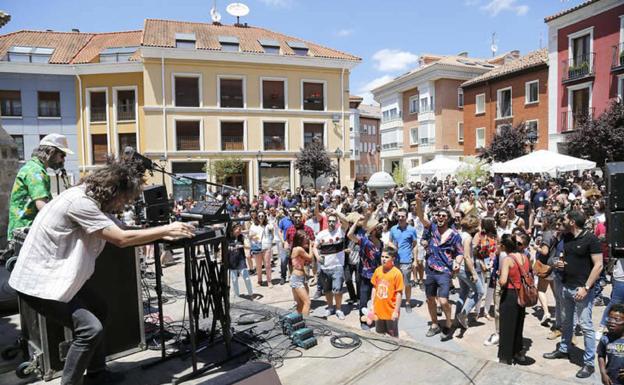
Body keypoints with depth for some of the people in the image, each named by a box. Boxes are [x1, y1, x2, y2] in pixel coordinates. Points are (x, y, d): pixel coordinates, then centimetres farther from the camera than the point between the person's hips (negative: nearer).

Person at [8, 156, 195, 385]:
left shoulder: (95, 201, 4)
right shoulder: (80, 201, -27)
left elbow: (121, 233, 6)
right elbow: (121, 239, -30)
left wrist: (161, 235, -4)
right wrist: (166, 230, -23)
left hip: (57, 277, 10)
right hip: (38, 281, -10)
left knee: (99, 310, 17)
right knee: (90, 328, -17)